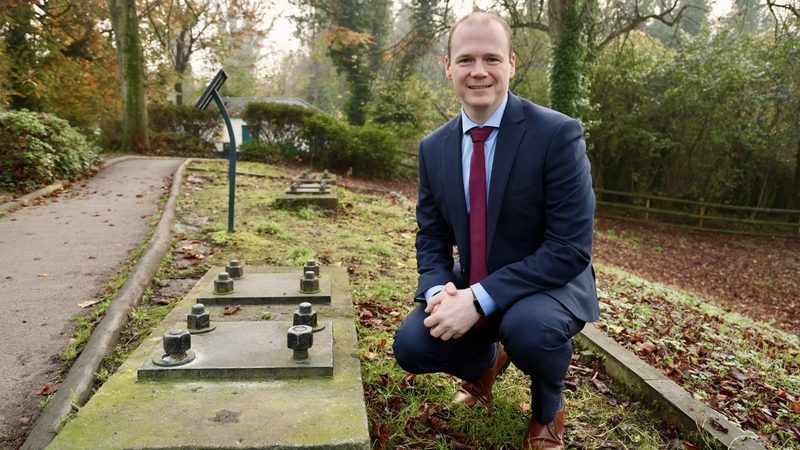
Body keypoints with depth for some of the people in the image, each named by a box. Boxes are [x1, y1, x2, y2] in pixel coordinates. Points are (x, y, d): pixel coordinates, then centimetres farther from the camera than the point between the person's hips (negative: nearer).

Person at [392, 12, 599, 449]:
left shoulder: (557, 134, -19)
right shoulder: (433, 148, -2)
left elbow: (571, 248, -23)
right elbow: (432, 239, 4)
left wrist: (480, 299, -29)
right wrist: (441, 290, -19)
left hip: (550, 285, -4)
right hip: (468, 289, 4)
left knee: (528, 327, -35)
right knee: (412, 346, -16)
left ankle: (548, 407, 4)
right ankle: (485, 361, 21)